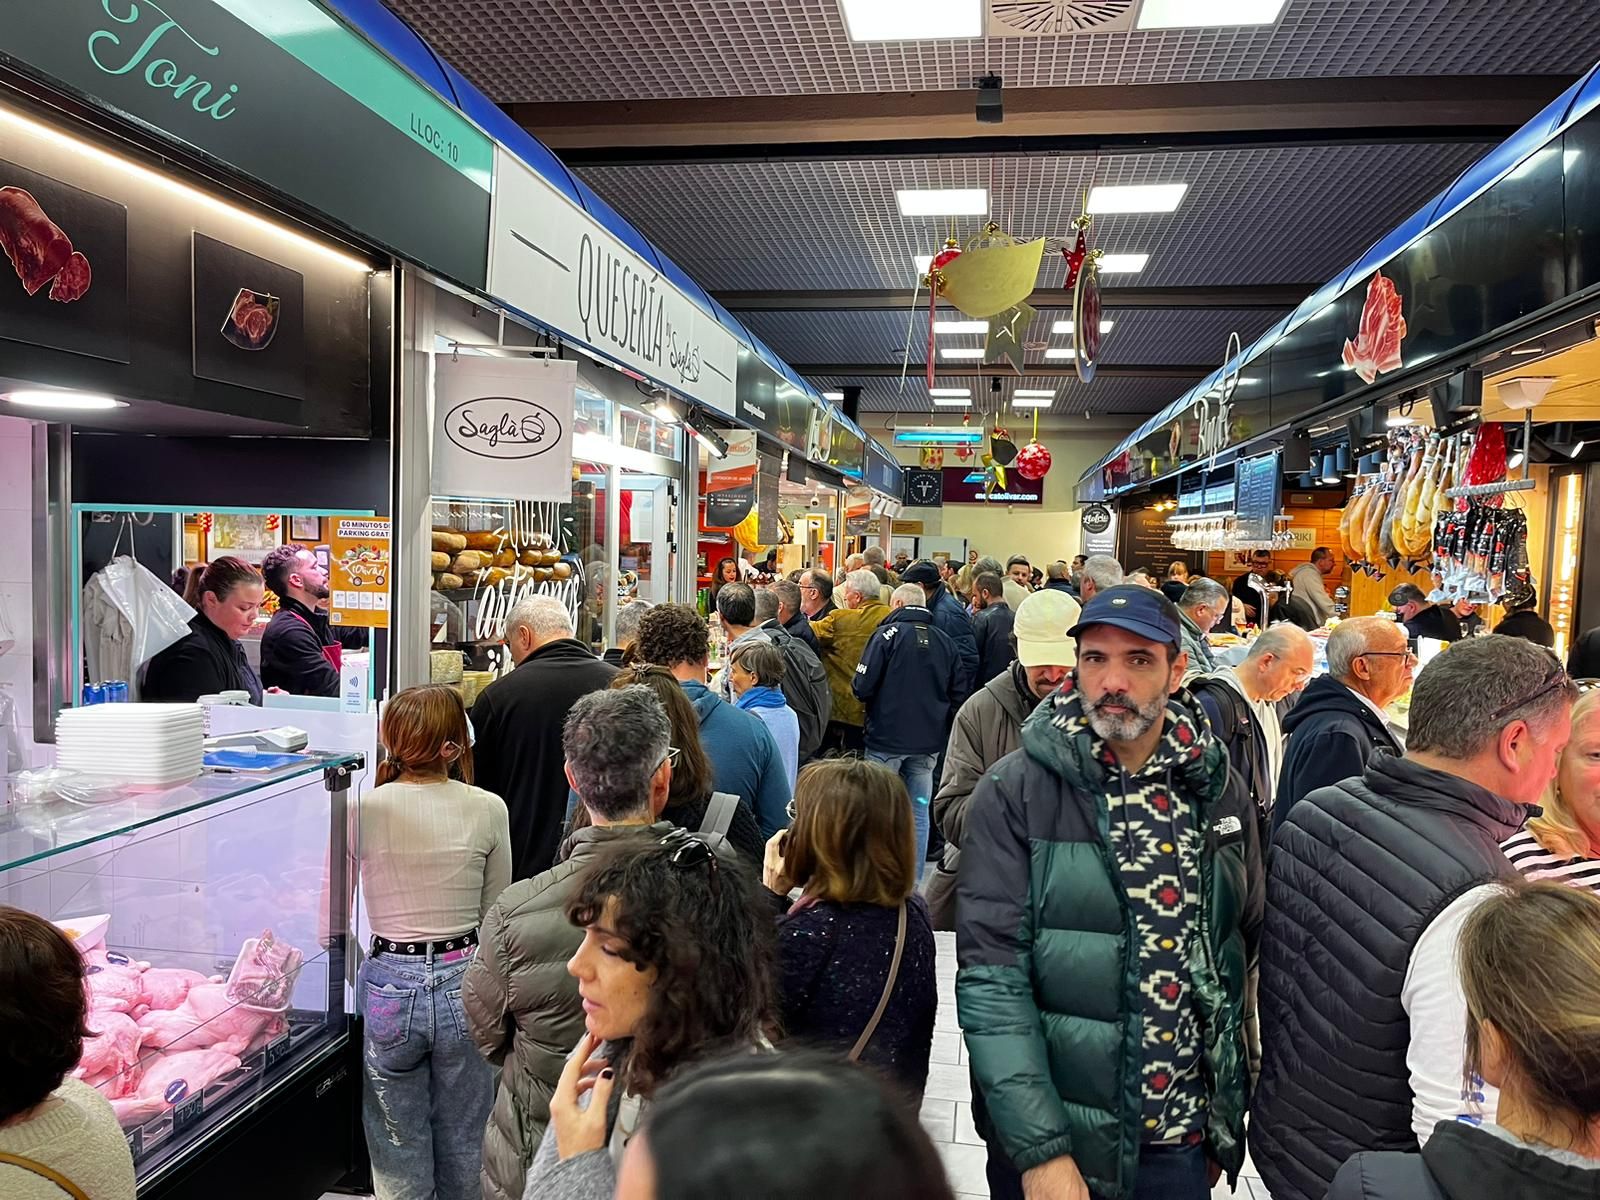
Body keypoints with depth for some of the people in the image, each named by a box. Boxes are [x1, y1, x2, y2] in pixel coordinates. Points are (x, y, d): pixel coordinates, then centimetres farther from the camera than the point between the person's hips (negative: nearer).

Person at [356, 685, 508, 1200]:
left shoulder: (363, 809, -10)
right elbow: (496, 914, 0)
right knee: (464, 1150, 20)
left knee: (400, 1157, 17)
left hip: (390, 986, 0)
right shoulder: (488, 809, -10)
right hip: (464, 983, 0)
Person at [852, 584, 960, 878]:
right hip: (928, 741, 4)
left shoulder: (887, 634, -9)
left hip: (887, 738, -4)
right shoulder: (945, 641, 4)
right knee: (919, 812, 9)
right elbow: (957, 692, 9)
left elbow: (862, 687, -13)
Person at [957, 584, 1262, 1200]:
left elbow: (1245, 950, 9)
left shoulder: (1217, 789, -1)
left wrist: (1226, 1123, 11)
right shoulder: (1014, 793, -14)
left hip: (1181, 1142, 3)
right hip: (1046, 1136, -3)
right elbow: (991, 979, -17)